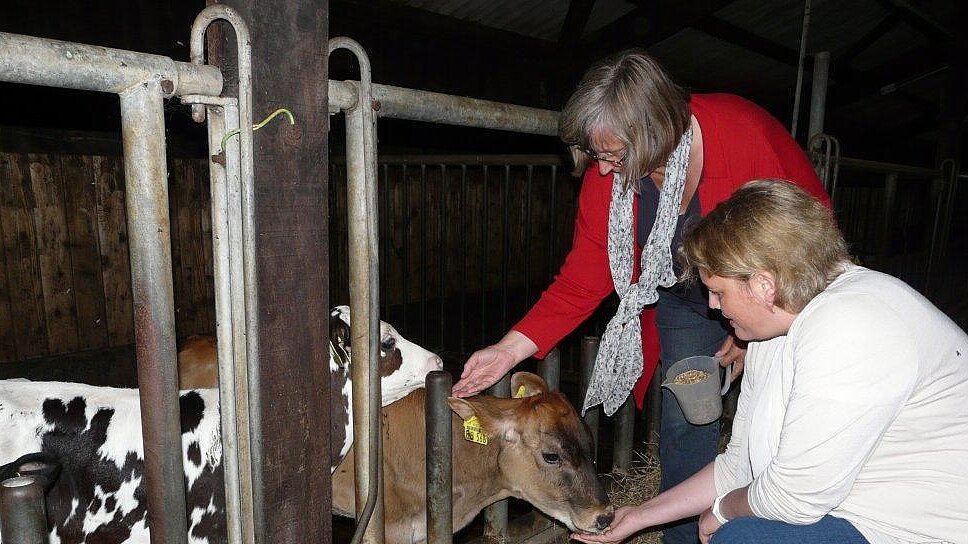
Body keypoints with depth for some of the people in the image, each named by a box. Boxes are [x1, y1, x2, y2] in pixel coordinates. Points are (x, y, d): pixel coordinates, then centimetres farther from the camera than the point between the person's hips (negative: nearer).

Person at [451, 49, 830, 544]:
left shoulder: (745, 133, -32)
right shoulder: (606, 175, -21)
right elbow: (583, 279, -16)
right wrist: (511, 348, -27)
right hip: (681, 297, 3)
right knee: (683, 419, 3)